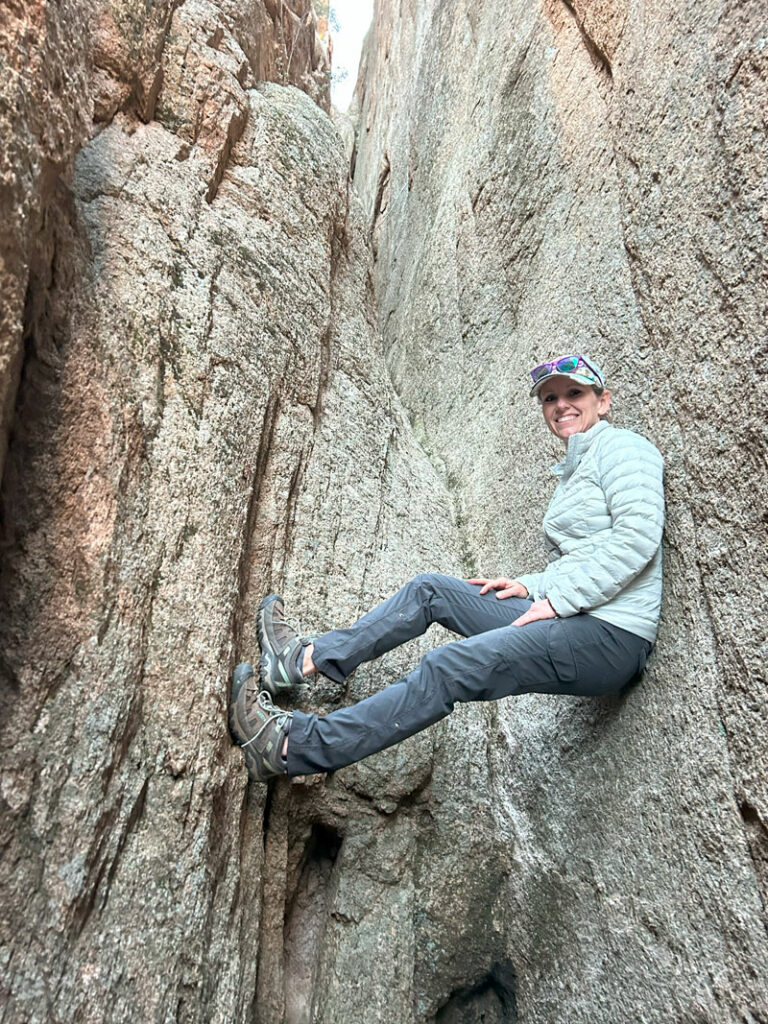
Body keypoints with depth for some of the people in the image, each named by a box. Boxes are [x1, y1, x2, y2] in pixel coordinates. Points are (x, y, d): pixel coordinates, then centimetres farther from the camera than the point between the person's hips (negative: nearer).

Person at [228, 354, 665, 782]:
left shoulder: (621, 446, -3)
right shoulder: (574, 472, 23)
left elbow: (638, 537, -18)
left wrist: (557, 597, -18)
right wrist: (530, 586, 7)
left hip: (612, 636, -9)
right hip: (571, 622, 9)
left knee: (447, 669, -23)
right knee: (430, 590, 2)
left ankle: (288, 746, -18)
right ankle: (303, 659, 4)